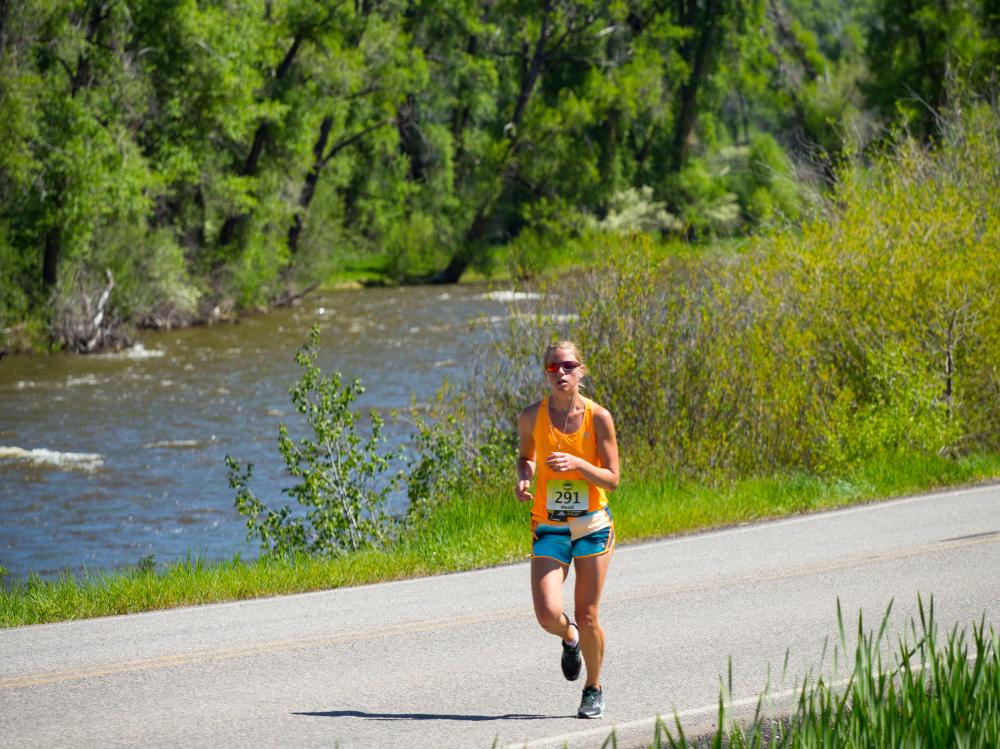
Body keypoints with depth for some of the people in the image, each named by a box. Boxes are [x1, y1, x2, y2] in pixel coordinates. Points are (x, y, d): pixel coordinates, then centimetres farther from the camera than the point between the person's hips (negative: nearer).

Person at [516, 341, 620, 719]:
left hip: (592, 525, -1)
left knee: (587, 618, 2)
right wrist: (524, 478, -6)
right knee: (548, 616, -14)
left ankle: (593, 688, 27)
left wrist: (577, 463, -23)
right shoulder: (532, 417, -3)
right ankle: (569, 637, 24)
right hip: (548, 526, 1)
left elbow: (611, 479, -6)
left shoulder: (598, 417, -8)